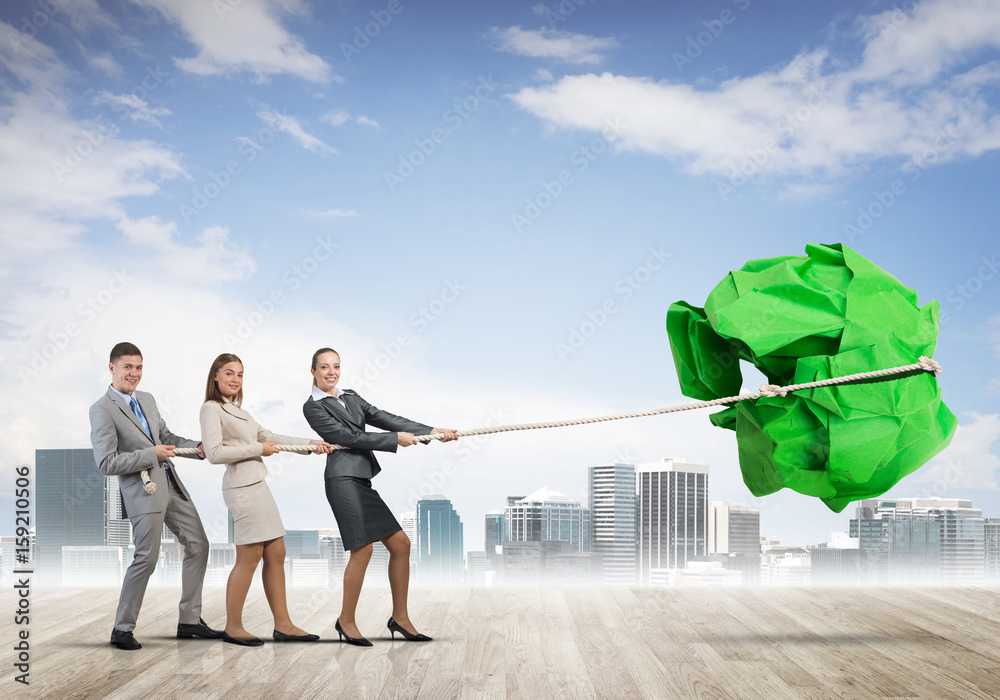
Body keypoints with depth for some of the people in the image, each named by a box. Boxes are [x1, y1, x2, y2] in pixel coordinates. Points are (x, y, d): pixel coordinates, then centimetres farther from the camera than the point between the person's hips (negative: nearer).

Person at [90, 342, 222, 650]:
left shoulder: (147, 400, 14)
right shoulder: (102, 410, -11)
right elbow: (106, 463, -17)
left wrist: (198, 448, 5)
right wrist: (152, 454, -18)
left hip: (172, 485, 8)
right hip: (143, 490, -8)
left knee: (198, 545, 10)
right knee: (146, 558, -7)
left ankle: (189, 620, 19)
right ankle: (122, 629, 8)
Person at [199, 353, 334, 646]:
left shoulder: (237, 410, 20)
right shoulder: (211, 409, -6)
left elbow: (268, 437, 23)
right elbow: (214, 452, -16)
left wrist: (310, 443, 17)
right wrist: (258, 449, -10)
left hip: (257, 486, 9)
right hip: (242, 487, -9)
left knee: (276, 554, 7)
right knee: (249, 559, -6)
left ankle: (282, 625, 12)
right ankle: (233, 627, 5)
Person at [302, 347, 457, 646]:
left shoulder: (350, 397, 20)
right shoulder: (313, 407, -2)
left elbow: (382, 418, 14)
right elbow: (349, 436, -10)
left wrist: (430, 431, 6)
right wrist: (396, 438, -8)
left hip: (362, 480, 8)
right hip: (343, 478, -8)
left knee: (400, 544, 4)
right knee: (362, 549, -11)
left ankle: (400, 617, 13)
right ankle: (346, 621, 5)